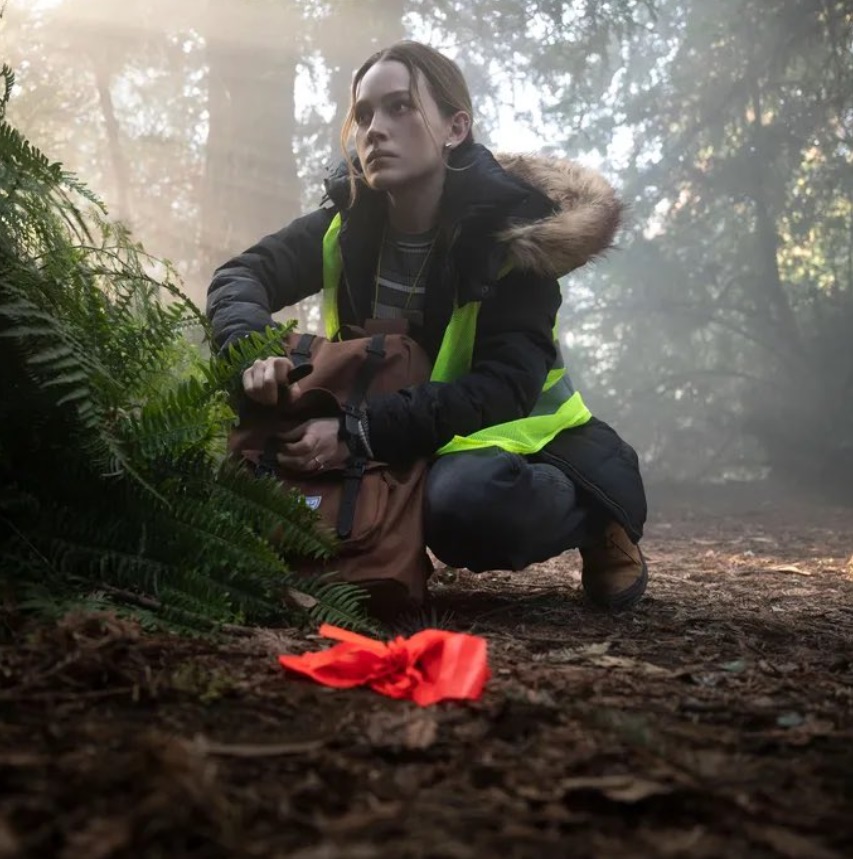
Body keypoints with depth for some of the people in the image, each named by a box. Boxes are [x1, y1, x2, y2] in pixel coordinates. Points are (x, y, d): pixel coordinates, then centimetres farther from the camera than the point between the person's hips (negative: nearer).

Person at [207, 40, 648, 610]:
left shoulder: (513, 227, -20)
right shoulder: (351, 221, -6)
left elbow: (505, 388, -28)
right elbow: (242, 276, -7)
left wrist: (365, 432, -39)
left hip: (510, 432, -5)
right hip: (399, 443, 5)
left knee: (466, 500, -40)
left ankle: (594, 517, -7)